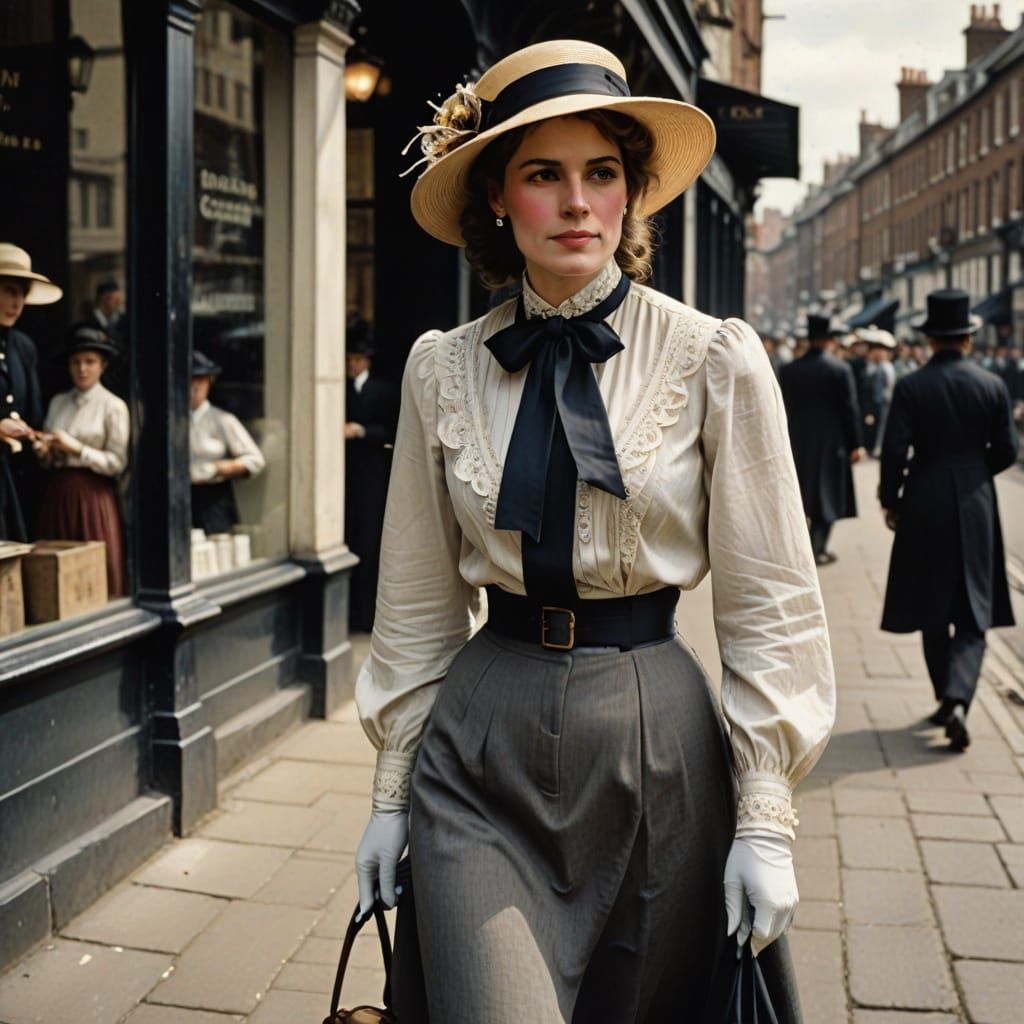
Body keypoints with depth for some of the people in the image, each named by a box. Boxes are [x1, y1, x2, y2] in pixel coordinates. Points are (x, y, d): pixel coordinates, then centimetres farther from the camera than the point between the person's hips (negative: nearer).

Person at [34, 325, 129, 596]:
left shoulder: (113, 406, -4)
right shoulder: (57, 402, 10)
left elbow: (117, 463, -9)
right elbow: (48, 460, 14)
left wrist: (76, 448, -13)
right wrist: (43, 450, -7)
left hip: (92, 496, -5)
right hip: (57, 493, 5)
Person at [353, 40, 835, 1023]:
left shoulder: (716, 361, -5)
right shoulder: (443, 369, 1)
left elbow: (766, 604, -4)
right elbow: (417, 601, 6)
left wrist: (766, 816, -6)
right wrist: (390, 792, 8)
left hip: (655, 732, -1)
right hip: (481, 743, 1)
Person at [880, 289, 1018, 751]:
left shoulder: (910, 387, -8)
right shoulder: (992, 386, -3)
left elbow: (895, 452, -11)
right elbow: (1006, 451, 1)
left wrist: (890, 500, 3)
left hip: (924, 507, 0)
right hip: (975, 508, 1)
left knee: (933, 612, 13)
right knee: (973, 612, 3)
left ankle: (946, 699, 23)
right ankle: (957, 701, -15)